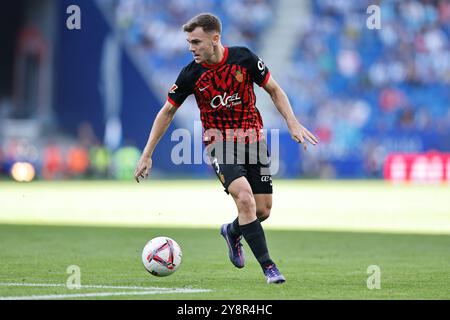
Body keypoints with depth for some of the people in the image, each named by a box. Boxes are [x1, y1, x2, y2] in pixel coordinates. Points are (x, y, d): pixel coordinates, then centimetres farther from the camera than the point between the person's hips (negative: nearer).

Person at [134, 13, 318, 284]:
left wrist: (293, 123, -7)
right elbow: (167, 112, 2)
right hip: (219, 144, -2)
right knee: (244, 198, -24)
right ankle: (267, 265, -16)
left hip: (253, 139, 2)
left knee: (263, 210, 2)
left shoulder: (244, 58, -10)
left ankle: (232, 232, 37)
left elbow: (274, 90, 4)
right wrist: (147, 155, 2)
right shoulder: (191, 74, -10)